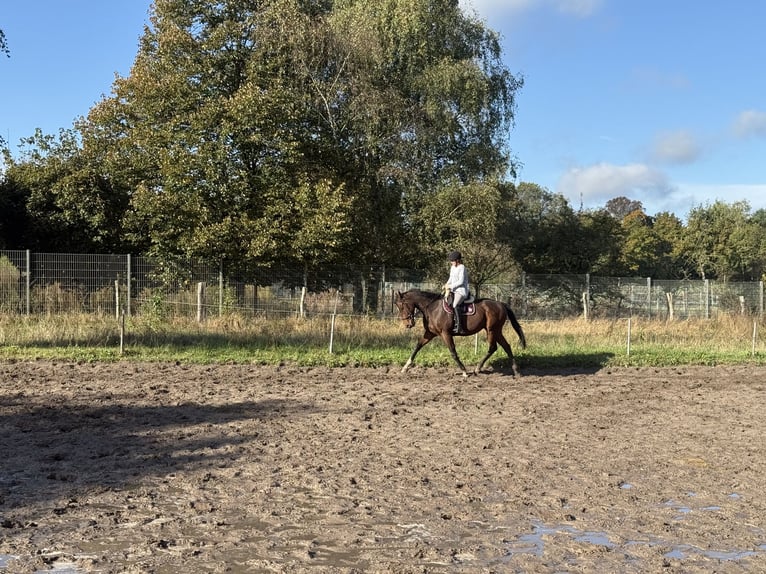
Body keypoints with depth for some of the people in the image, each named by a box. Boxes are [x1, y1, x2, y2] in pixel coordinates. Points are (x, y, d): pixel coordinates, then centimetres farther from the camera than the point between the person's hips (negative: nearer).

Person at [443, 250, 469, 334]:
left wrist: (451, 286, -15)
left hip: (461, 291, -10)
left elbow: (461, 282, -16)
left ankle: (459, 326, -31)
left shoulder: (461, 268, -11)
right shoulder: (452, 267, 16)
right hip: (454, 290, 10)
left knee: (455, 305, -28)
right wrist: (446, 285, 7)